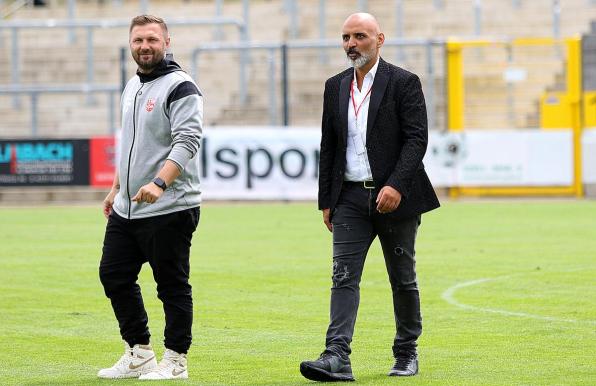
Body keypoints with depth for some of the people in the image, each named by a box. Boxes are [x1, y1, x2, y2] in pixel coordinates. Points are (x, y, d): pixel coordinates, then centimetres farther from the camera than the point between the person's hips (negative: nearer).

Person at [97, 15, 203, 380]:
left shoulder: (180, 87, -12)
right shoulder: (132, 87, 16)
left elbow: (187, 142, -22)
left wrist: (159, 183, -33)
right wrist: (117, 187, 24)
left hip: (169, 209, -9)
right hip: (126, 209, 9)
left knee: (172, 286, -2)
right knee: (114, 275, 11)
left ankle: (175, 361, 7)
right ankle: (139, 354, 21)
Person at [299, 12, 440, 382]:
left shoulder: (404, 83, -4)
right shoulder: (335, 87, 11)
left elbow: (417, 139, -11)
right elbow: (329, 147, 15)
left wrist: (397, 185, -23)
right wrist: (327, 201, 11)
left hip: (394, 197, -3)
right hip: (351, 197, 3)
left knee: (403, 279, 8)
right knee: (344, 276, -10)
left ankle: (407, 353, 22)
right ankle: (337, 358, -19)